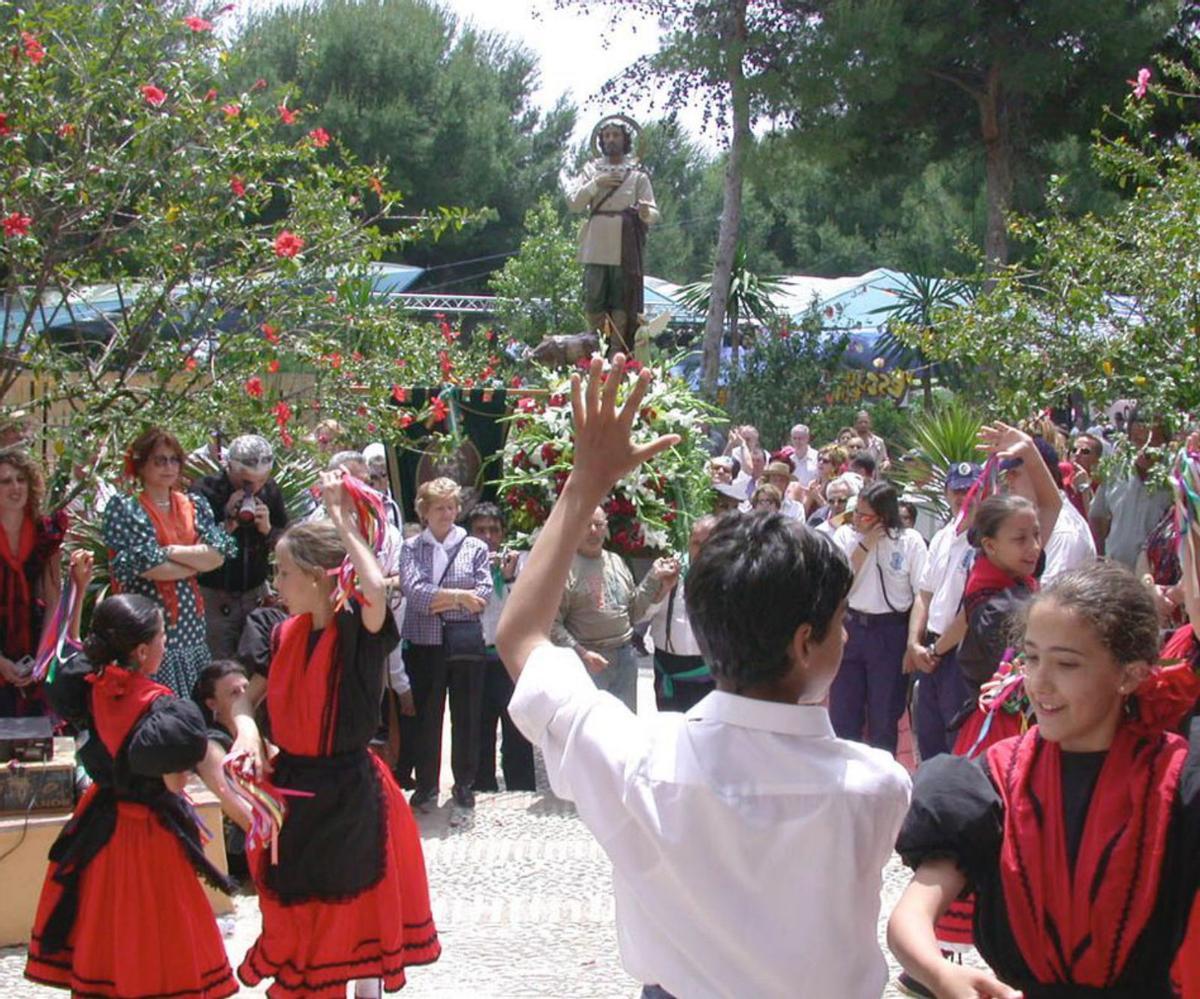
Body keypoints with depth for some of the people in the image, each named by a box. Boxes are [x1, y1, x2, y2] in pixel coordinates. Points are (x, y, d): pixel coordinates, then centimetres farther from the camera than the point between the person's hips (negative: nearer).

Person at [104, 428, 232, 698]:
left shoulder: (194, 506, 13)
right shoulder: (124, 508, -1)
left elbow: (219, 554, -1)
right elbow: (146, 565, -12)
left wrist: (171, 551, -11)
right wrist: (199, 560, -3)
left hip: (190, 623, 5)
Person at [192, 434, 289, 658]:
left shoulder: (270, 491, 1)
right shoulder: (204, 492, -12)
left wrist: (268, 529, -13)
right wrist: (226, 525, -25)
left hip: (256, 595, 4)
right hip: (214, 597, -4)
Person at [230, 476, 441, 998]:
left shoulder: (358, 632, -17)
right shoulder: (285, 635, 2)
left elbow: (376, 590, -40)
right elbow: (245, 696, 10)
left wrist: (343, 521, -29)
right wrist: (247, 730, -13)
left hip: (346, 790, -6)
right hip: (291, 783, 6)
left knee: (354, 911, 8)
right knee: (293, 911, 17)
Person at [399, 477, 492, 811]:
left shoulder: (475, 548, 6)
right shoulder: (411, 548, 5)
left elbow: (484, 595, -3)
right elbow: (413, 590, -10)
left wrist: (442, 600, -12)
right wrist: (460, 596, -12)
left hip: (466, 642, 0)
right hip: (424, 642, 0)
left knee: (466, 715, 6)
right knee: (426, 715, 6)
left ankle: (464, 784, 19)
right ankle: (426, 786, 17)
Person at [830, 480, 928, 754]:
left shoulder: (909, 541, -8)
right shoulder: (845, 535, -1)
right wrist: (864, 544, -15)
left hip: (891, 633, -2)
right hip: (850, 629, 2)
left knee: (884, 719, 7)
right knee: (842, 716, 8)